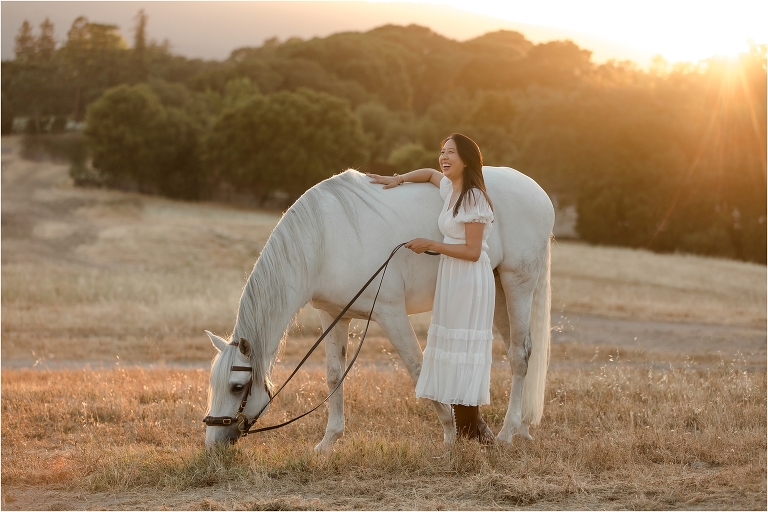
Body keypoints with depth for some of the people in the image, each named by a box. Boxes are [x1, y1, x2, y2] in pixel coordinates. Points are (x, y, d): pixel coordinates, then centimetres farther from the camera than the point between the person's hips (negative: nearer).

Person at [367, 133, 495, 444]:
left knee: (463, 351, -8)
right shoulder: (450, 188, 9)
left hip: (470, 281, -9)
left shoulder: (474, 198, -16)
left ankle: (475, 430, -2)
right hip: (450, 279, 9)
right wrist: (399, 179, 18)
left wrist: (431, 245, -15)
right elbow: (430, 173, 32)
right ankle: (465, 430, 16)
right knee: (450, 349, 10)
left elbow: (473, 251, -20)